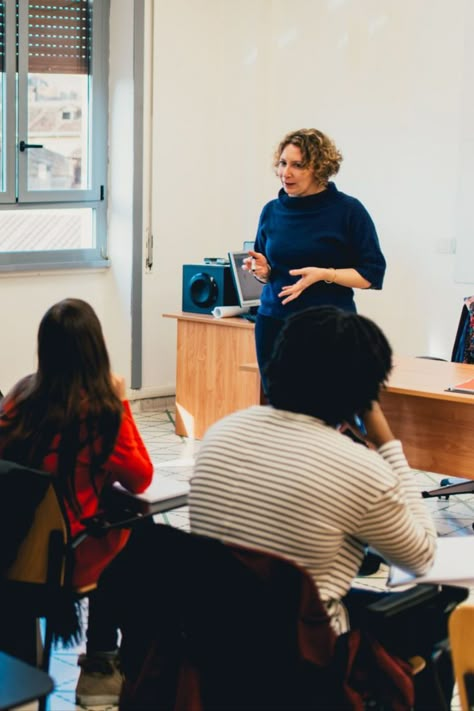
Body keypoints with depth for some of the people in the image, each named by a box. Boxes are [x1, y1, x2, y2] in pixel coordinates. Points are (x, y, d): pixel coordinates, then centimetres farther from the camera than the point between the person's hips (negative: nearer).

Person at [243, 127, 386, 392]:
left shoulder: (348, 210, -5)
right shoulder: (272, 211, 9)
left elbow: (373, 273, -5)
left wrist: (324, 274, -18)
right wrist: (263, 270, -3)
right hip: (274, 321, 4)